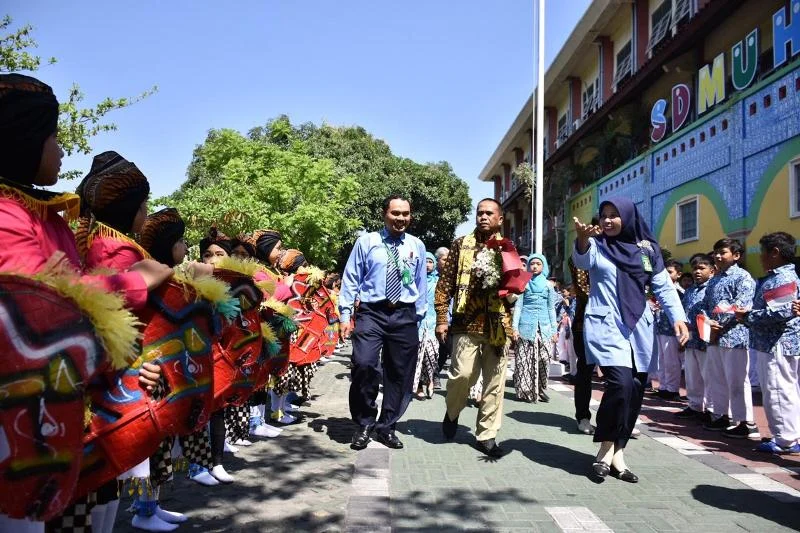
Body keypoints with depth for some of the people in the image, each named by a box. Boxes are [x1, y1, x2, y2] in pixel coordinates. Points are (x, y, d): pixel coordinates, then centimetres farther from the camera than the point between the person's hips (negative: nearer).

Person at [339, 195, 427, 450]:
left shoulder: (417, 246, 11)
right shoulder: (366, 242, 3)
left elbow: (421, 283, 15)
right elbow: (350, 280, 2)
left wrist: (418, 314, 11)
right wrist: (345, 315, -4)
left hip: (404, 316, 3)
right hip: (371, 313, -3)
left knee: (400, 373, 8)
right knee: (364, 365, -19)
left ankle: (386, 427, 25)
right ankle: (364, 425, 3)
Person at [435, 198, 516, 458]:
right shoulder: (461, 244, 6)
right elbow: (445, 282, 3)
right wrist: (442, 318, -3)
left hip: (498, 324, 2)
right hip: (467, 321, -2)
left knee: (494, 381, 3)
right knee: (463, 373, -12)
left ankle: (486, 435, 16)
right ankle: (453, 412, 19)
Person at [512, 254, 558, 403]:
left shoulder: (548, 285, 12)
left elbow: (551, 308, 14)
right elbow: (518, 306, 3)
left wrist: (554, 330, 8)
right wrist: (515, 327, -6)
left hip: (544, 327, 2)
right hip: (526, 326, -2)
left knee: (544, 359, -4)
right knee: (524, 360, -4)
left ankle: (540, 389, 6)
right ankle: (525, 391, 2)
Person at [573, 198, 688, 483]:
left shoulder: (646, 249, 8)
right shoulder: (597, 245, -1)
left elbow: (664, 287, 9)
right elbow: (582, 260, -24)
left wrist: (678, 317, -5)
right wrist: (583, 238, -46)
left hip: (639, 329, 4)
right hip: (606, 326, -4)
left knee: (635, 391, 3)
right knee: (620, 383, -20)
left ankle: (617, 452, 15)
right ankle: (607, 448, -2)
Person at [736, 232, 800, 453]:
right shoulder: (776, 277, 17)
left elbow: (780, 312, -26)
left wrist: (748, 317, -16)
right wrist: (749, 316, 6)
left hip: (778, 345, -11)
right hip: (771, 344, 11)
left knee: (777, 391, -5)